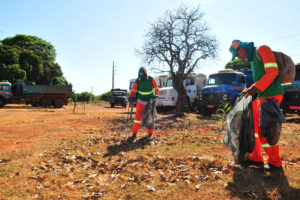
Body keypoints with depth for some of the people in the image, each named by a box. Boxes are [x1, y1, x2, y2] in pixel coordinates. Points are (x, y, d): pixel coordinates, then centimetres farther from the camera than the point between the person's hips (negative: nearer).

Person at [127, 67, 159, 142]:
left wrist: (156, 95, -17)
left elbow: (156, 88, -2)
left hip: (150, 101, 0)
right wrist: (131, 97, -22)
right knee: (138, 116, -10)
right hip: (141, 101, 0)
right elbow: (133, 90, -4)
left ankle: (150, 132, 24)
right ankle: (134, 134, -9)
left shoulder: (151, 79, -14)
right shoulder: (137, 81, -12)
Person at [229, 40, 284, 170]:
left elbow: (273, 71, -16)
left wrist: (255, 87, -22)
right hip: (261, 96, 9)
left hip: (271, 95, -9)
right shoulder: (253, 59, 22)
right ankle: (256, 158, 21)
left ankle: (275, 163, 8)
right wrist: (249, 90, 14)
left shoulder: (262, 50, -5)